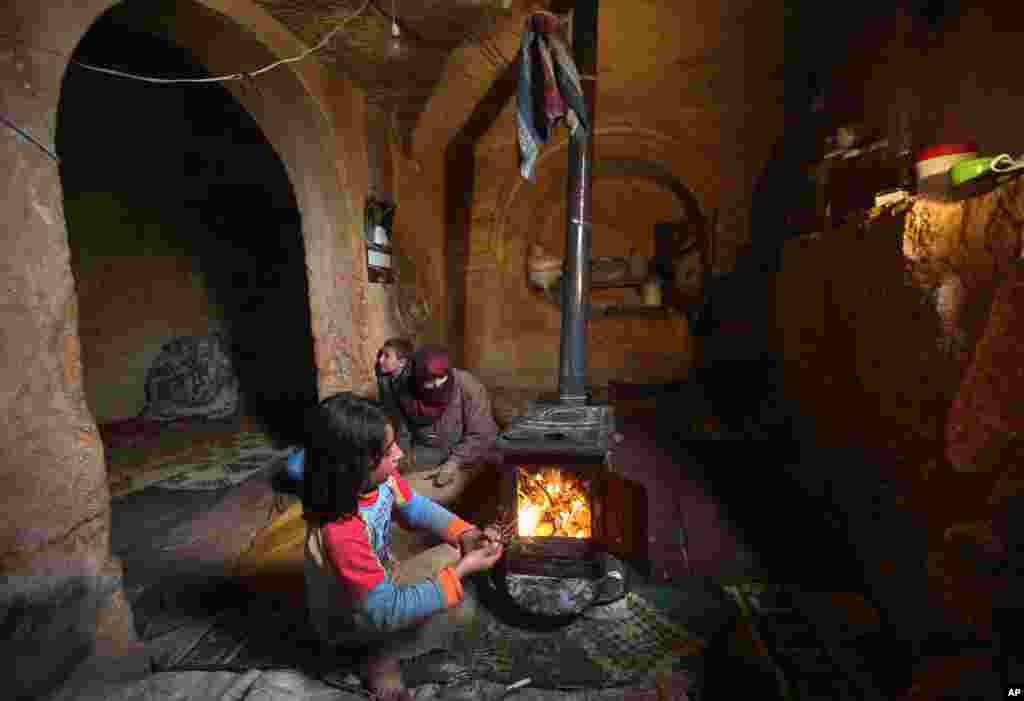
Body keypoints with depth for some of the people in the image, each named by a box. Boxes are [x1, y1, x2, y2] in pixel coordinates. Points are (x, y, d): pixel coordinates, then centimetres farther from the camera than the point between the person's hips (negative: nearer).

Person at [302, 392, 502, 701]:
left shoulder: (380, 477, -20)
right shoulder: (340, 533, -40)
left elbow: (418, 509, -2)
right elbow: (387, 612, -32)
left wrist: (466, 535, -18)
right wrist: (462, 571, -31)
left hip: (381, 584, 7)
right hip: (352, 620, -6)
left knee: (457, 553, -2)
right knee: (460, 607, -20)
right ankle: (381, 660, 3)